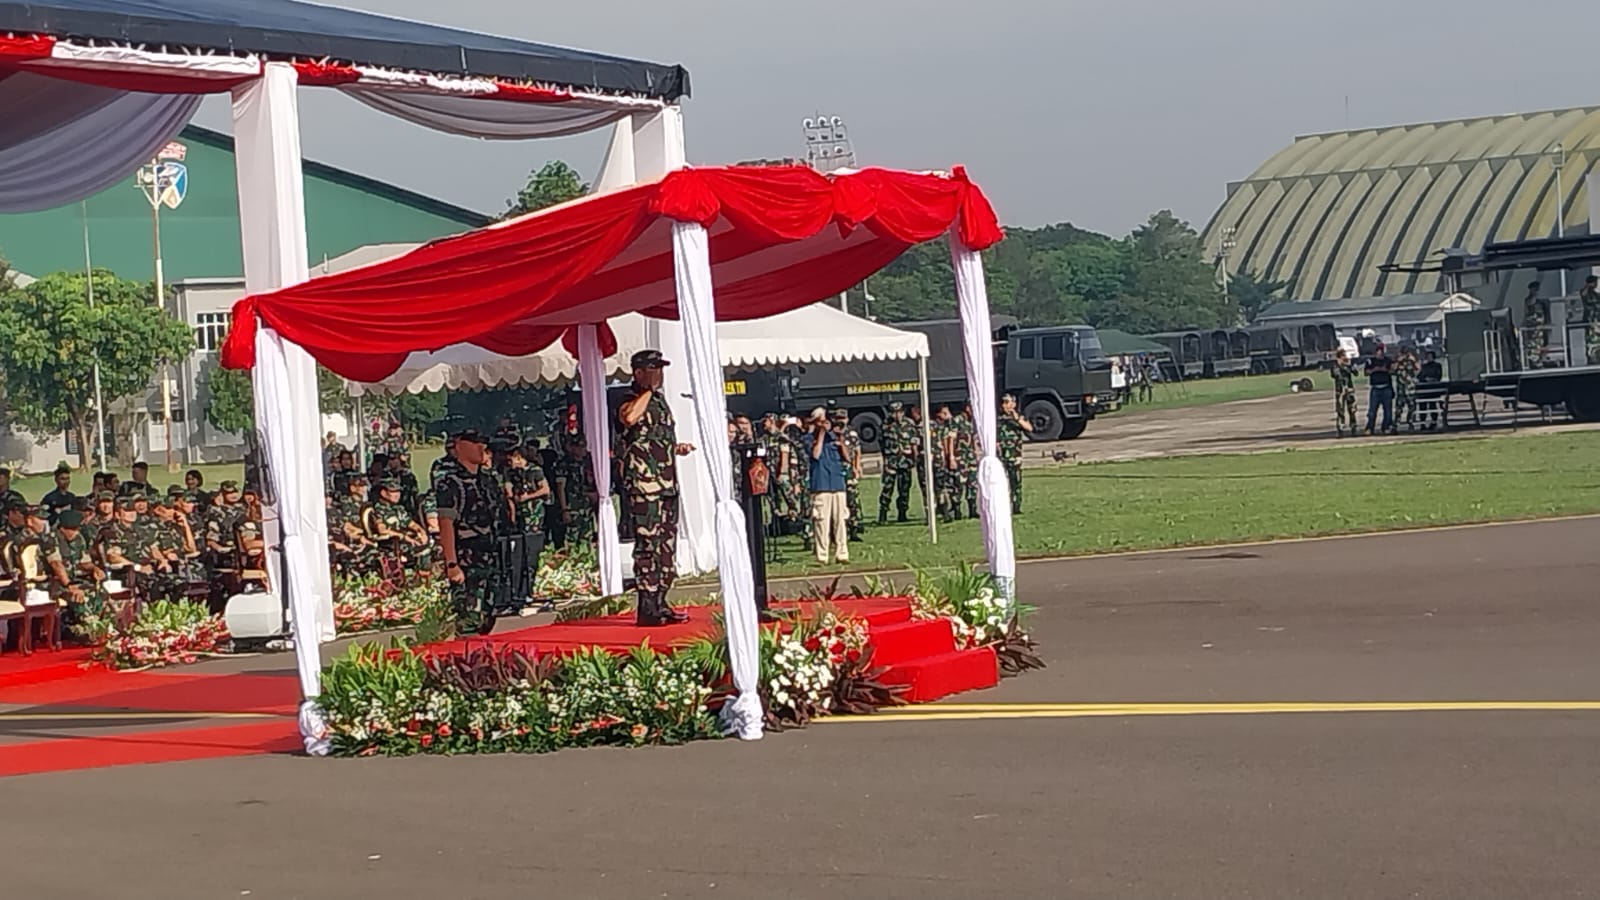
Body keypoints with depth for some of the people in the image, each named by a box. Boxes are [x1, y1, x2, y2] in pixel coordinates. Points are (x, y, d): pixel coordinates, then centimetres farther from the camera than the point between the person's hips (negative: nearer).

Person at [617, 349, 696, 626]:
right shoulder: (631, 402, -9)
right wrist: (648, 390, -21)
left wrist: (677, 448, 14)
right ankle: (647, 610, -8)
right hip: (644, 486, -9)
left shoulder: (659, 400, 18)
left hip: (667, 484, 9)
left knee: (667, 546, 11)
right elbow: (630, 417, -35)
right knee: (648, 545, -9)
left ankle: (660, 604, 18)